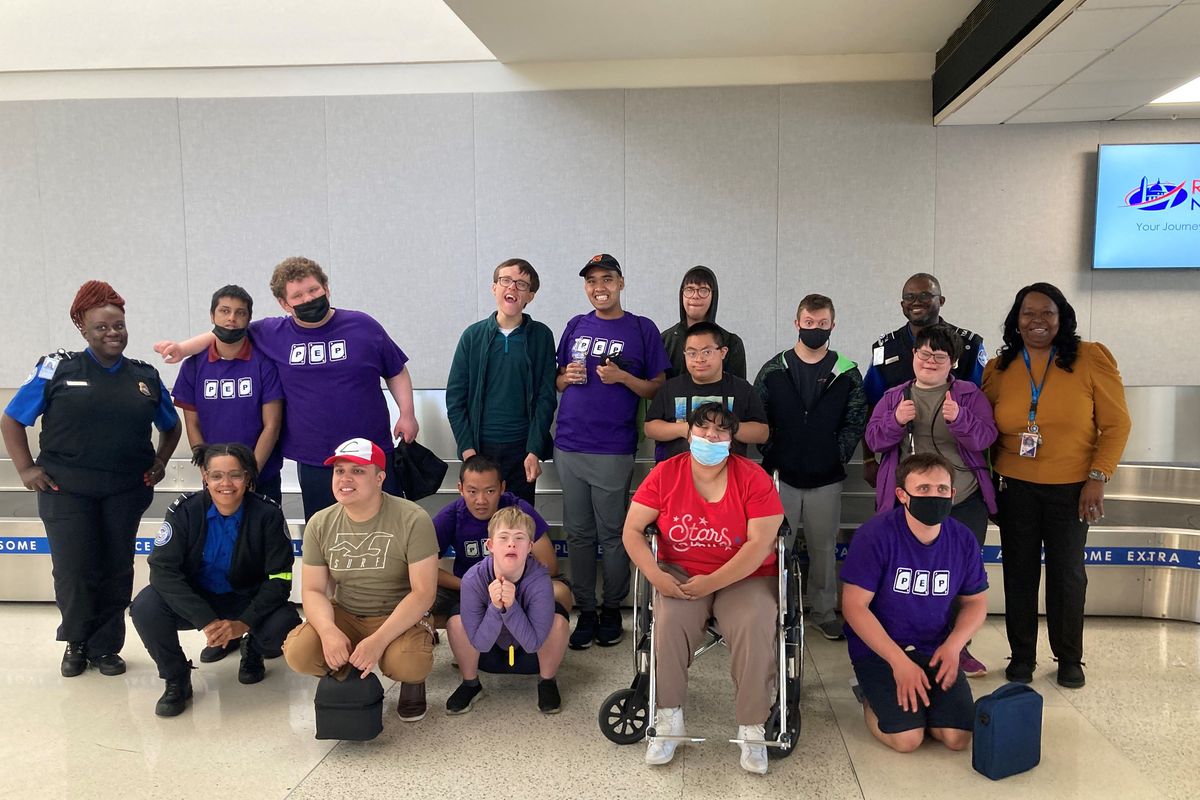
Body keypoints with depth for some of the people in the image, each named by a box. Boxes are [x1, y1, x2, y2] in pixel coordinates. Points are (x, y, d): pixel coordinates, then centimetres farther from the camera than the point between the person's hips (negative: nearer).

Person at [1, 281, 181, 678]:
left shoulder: (146, 376, 7)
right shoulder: (56, 370, -1)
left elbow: (171, 426, 20)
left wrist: (159, 461, 6)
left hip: (126, 493, 2)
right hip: (65, 491, -2)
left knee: (117, 570, 7)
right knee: (73, 571, 1)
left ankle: (105, 647, 24)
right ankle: (77, 643, 26)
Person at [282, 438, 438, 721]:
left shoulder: (412, 520, -16)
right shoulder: (320, 524, -2)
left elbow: (423, 592, -18)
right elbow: (313, 590, -1)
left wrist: (379, 640, -28)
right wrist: (328, 631, -22)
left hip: (399, 616, -4)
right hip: (344, 615, 4)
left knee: (407, 664, -34)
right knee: (298, 654, -23)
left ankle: (412, 682, 7)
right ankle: (347, 678, 12)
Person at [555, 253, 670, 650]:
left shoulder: (642, 329, 1)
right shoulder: (576, 326, 12)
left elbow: (659, 389, 0)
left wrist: (622, 377, -15)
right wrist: (567, 377, -4)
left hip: (614, 450, -3)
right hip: (569, 446, 4)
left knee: (612, 534, 5)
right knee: (578, 533, 9)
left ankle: (612, 610, 20)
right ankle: (585, 611, 19)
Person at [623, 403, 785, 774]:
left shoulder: (754, 478, -7)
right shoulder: (665, 474, -2)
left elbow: (760, 544, -14)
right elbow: (632, 530, -2)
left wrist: (712, 582, -22)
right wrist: (656, 576, -18)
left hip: (744, 576, -1)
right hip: (680, 574, 1)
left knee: (754, 626, -29)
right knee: (670, 620, -29)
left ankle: (752, 730, -13)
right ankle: (669, 720, -12)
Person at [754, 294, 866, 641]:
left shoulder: (848, 374, 1)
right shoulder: (773, 371, 1)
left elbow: (855, 422, 2)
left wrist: (838, 456, -5)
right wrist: (771, 455, -3)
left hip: (826, 479, 1)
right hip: (781, 476, 0)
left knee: (824, 548, 11)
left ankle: (824, 611, 26)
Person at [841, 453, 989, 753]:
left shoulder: (963, 540, -4)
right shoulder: (875, 535, -18)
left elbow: (976, 601, 9)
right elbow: (854, 606, -17)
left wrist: (953, 645, -10)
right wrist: (899, 661, -22)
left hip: (936, 650, 4)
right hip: (879, 648, -4)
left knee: (958, 737, -12)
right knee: (907, 738, -18)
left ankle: (918, 700, 18)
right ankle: (873, 696, 13)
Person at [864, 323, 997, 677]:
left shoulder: (970, 396, 4)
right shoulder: (893, 397, 9)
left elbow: (985, 437, -6)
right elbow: (873, 439, 4)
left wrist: (958, 419, -25)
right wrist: (895, 421, -15)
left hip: (965, 503, 0)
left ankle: (958, 648, 23)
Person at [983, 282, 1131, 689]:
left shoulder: (1091, 359, -7)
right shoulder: (999, 369, 0)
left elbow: (1116, 424, -5)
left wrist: (1097, 477, -11)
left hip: (1072, 488, -1)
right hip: (1015, 487, 2)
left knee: (1067, 573, 9)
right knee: (1019, 572, 9)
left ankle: (1069, 658, 28)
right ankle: (1021, 656, 24)